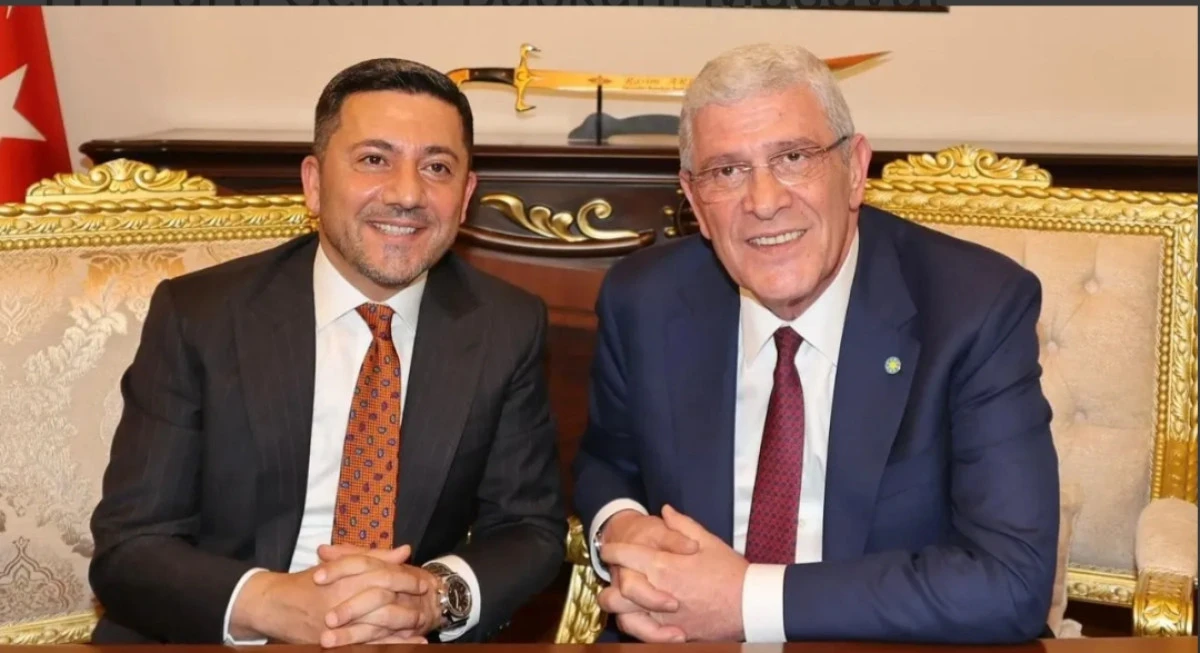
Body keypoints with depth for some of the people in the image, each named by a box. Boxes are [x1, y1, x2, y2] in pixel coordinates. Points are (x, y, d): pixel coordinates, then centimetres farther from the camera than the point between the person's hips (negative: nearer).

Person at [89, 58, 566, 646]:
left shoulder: (507, 328, -3)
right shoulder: (196, 316, -7)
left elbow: (532, 527, 0)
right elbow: (128, 547, -7)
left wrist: (436, 594, -21)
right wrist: (270, 603, -26)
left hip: (416, 636, 3)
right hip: (220, 636, -2)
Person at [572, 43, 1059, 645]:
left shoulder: (980, 308, -14)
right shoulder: (642, 302, -5)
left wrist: (747, 600, -21)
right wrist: (619, 529, -12)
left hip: (898, 641, -2)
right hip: (686, 636, 3)